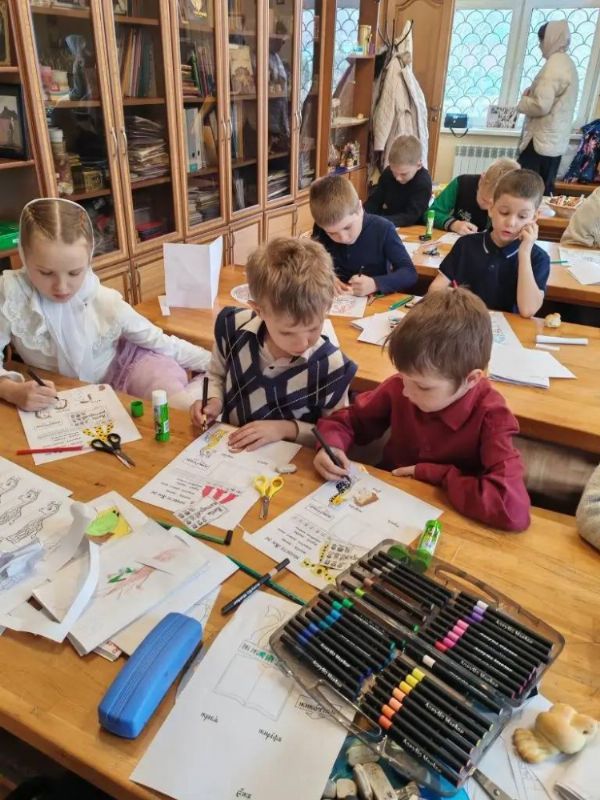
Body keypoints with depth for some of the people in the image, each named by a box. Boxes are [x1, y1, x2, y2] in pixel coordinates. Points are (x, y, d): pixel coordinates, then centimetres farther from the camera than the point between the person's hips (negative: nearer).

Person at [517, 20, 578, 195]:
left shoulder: (555, 64, -14)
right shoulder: (568, 63, 17)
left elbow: (541, 106, -21)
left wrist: (523, 101, -2)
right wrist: (532, 92, 11)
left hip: (541, 142, -10)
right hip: (556, 141, 10)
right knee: (542, 192, 12)